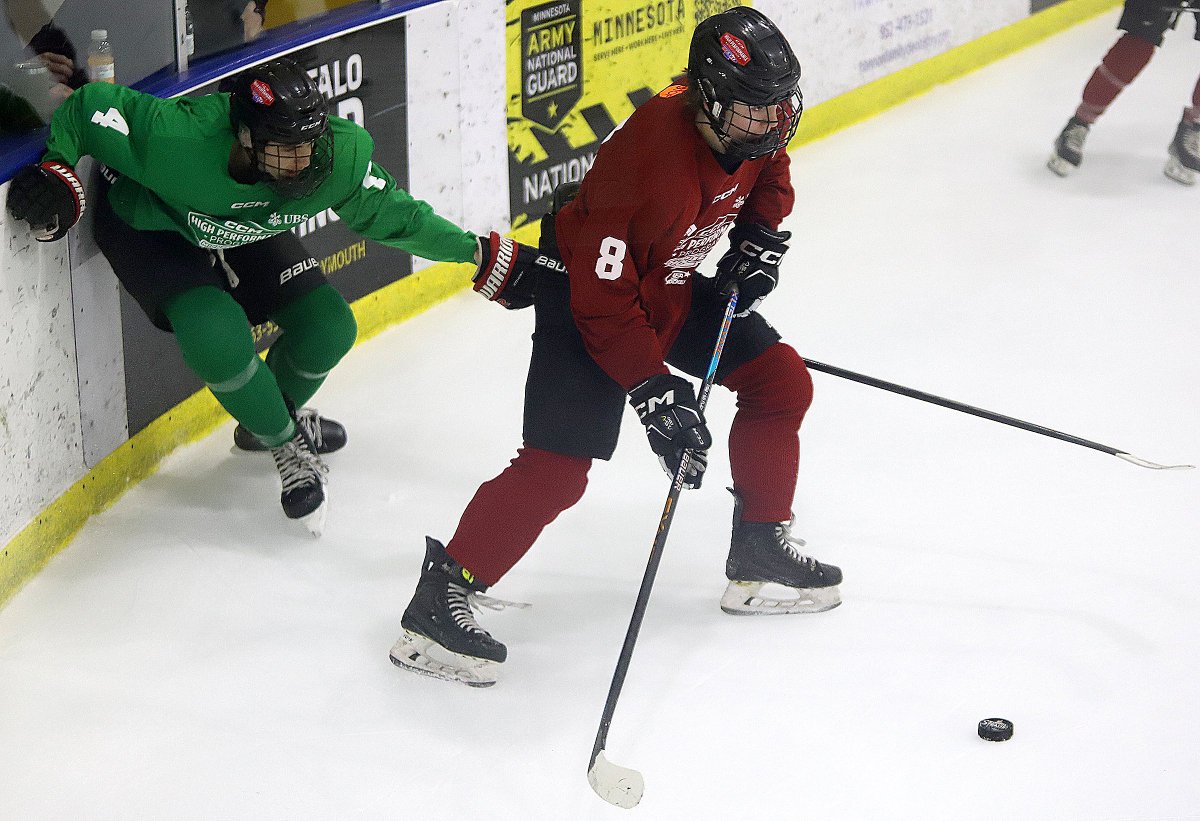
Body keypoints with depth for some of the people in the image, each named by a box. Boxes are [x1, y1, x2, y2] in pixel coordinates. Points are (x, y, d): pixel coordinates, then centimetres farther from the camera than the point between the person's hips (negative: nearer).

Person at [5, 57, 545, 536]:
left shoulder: (342, 155, -28)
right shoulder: (180, 141, -42)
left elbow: (390, 215, -12)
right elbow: (93, 105, -28)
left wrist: (479, 252, -11)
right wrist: (57, 172, -38)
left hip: (243, 231, 5)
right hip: (149, 227, -5)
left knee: (328, 328, -2)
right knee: (220, 340, -27)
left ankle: (265, 420, 30)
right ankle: (289, 448, 2)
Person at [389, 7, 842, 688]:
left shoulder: (755, 126, -13)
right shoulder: (650, 155, -36)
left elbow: (768, 181, 15)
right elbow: (602, 299, -31)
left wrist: (760, 238, -2)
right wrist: (654, 391, -30)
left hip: (670, 282, 8)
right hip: (585, 292, -8)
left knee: (782, 382, 7)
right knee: (558, 466, -17)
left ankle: (762, 546, 21)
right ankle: (441, 600, -10)